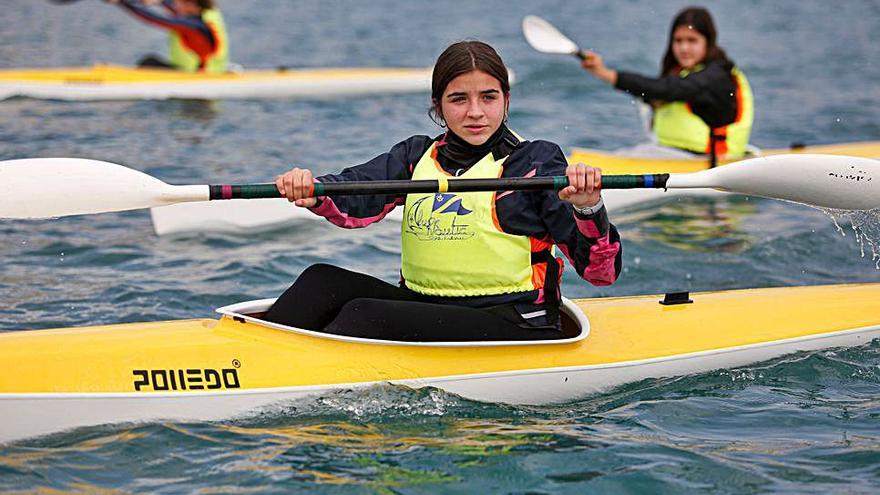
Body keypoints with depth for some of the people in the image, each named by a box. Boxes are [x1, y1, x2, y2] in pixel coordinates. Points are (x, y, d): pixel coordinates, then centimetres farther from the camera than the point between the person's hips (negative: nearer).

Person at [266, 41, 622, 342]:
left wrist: (588, 209, -29)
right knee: (322, 281, -12)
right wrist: (311, 192, -31)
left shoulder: (535, 163, -2)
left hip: (515, 326, -6)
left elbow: (603, 272, -8)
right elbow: (353, 201, -9)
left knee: (363, 315, -24)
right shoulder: (419, 155, 12)